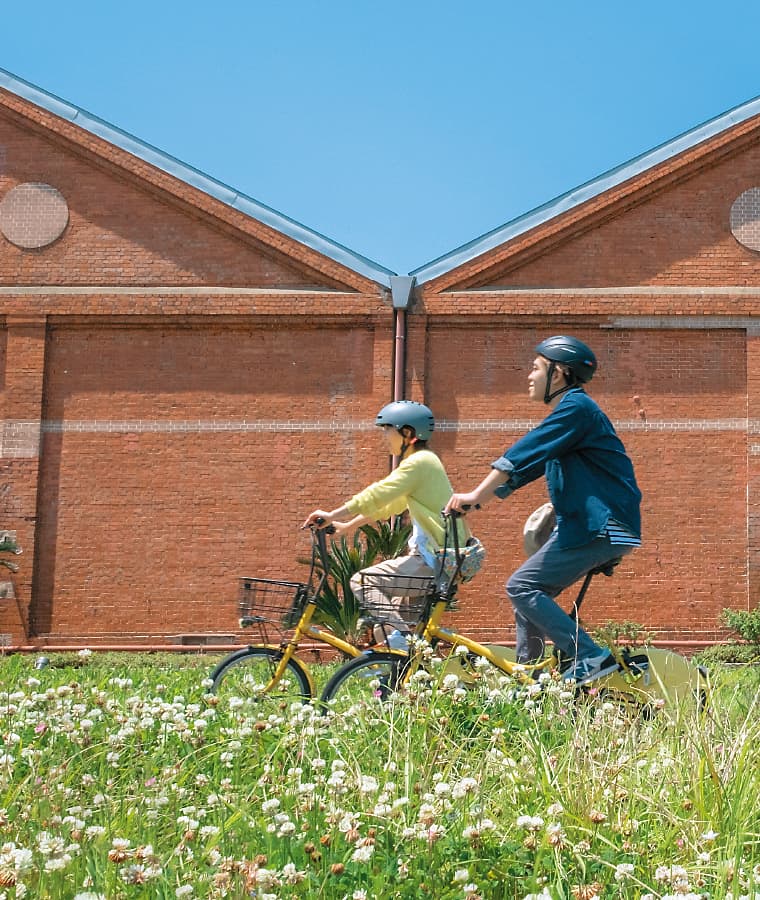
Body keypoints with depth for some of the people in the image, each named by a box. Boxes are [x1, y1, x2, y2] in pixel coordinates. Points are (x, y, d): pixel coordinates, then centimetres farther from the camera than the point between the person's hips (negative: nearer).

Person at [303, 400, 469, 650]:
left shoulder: (419, 461, -13)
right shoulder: (423, 461, 18)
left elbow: (377, 495, -20)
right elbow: (386, 504, 23)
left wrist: (331, 515, -17)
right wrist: (348, 525, 22)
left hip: (435, 560, -11)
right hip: (442, 556, 11)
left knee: (363, 582, -14)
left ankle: (400, 637, -19)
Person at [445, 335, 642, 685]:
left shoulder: (575, 407, -11)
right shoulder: (565, 413, 21)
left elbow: (522, 455, -19)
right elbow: (521, 470, 23)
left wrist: (475, 496, -20)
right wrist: (473, 499, 16)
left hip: (599, 525, -10)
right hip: (586, 522, 10)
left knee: (521, 587, -13)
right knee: (528, 590, 12)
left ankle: (591, 659, -16)